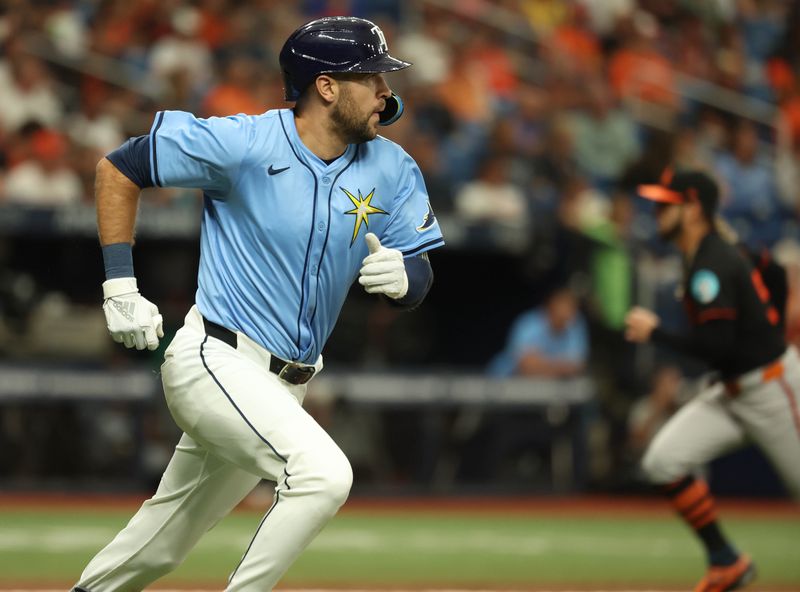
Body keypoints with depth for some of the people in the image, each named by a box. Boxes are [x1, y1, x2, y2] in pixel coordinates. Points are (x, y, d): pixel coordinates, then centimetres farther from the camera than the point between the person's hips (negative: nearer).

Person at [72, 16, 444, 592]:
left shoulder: (391, 171, 1)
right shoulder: (243, 144, -14)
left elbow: (420, 278, 5)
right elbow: (118, 168, -4)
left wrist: (404, 276, -20)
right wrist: (120, 284, -9)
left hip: (283, 389, 7)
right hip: (217, 363, -7)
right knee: (324, 474, -28)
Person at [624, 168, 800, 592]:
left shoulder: (713, 266, -22)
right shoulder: (703, 257, 8)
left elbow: (717, 345, -28)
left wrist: (655, 333, -20)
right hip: (733, 390, 9)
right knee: (663, 461, -6)